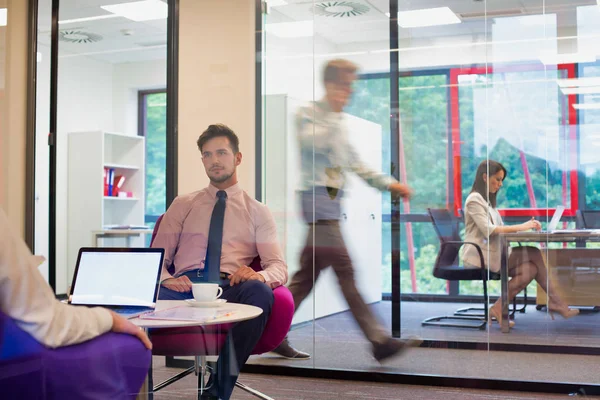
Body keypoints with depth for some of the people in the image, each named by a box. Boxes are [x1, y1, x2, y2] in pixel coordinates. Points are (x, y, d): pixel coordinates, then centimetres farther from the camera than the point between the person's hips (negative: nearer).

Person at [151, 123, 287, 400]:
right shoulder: (182, 205, 21)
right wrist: (166, 279, -13)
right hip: (185, 287, 0)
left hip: (232, 289, 0)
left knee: (259, 291, -37)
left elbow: (279, 267, 6)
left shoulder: (258, 212, 17)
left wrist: (259, 276, -21)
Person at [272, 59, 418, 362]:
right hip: (317, 198, -9)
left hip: (332, 201, 9)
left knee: (308, 273, 9)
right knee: (345, 271, -11)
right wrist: (334, 111, -13)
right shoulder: (308, 113, 0)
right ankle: (378, 339, -12)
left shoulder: (338, 122, 24)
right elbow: (315, 142, -19)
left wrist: (389, 184, 17)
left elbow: (355, 164, 25)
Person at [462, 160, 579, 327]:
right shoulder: (474, 199, -8)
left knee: (531, 268, -14)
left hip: (493, 254, 9)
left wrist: (526, 226, 0)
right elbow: (489, 230, -20)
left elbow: (500, 229, 16)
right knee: (533, 254, -19)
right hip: (480, 256, -9)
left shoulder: (487, 200, 22)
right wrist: (520, 227, -22)